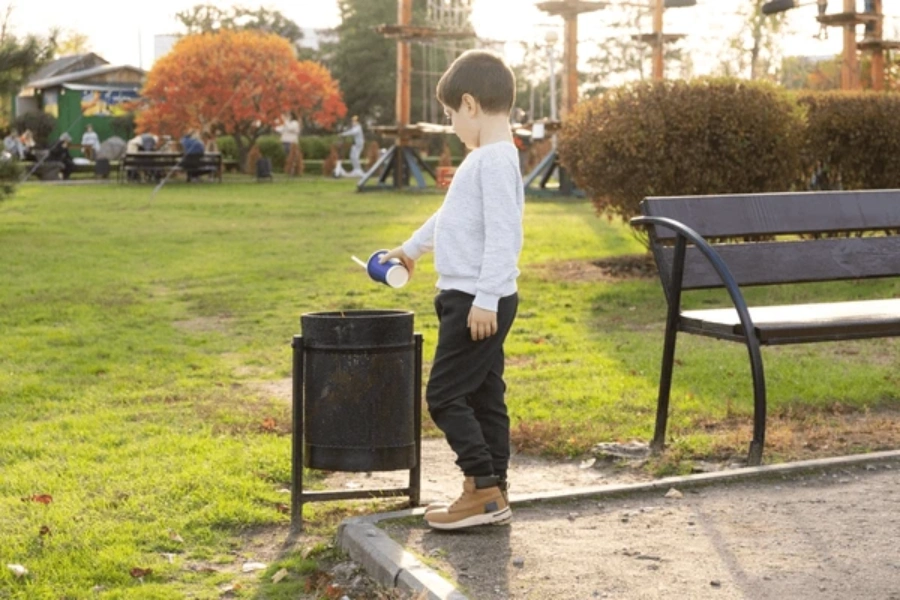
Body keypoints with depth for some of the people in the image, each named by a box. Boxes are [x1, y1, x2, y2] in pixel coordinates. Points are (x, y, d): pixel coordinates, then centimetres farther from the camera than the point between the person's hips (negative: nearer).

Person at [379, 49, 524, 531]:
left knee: (445, 394, -6)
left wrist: (486, 300, -27)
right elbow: (450, 215, 31)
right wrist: (411, 248, 43)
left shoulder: (495, 160, -16)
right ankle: (493, 495, 17)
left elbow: (503, 234, -24)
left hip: (478, 302, -10)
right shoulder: (484, 158, 16)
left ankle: (482, 488, -2)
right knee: (483, 395, 11)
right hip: (471, 300, 10)